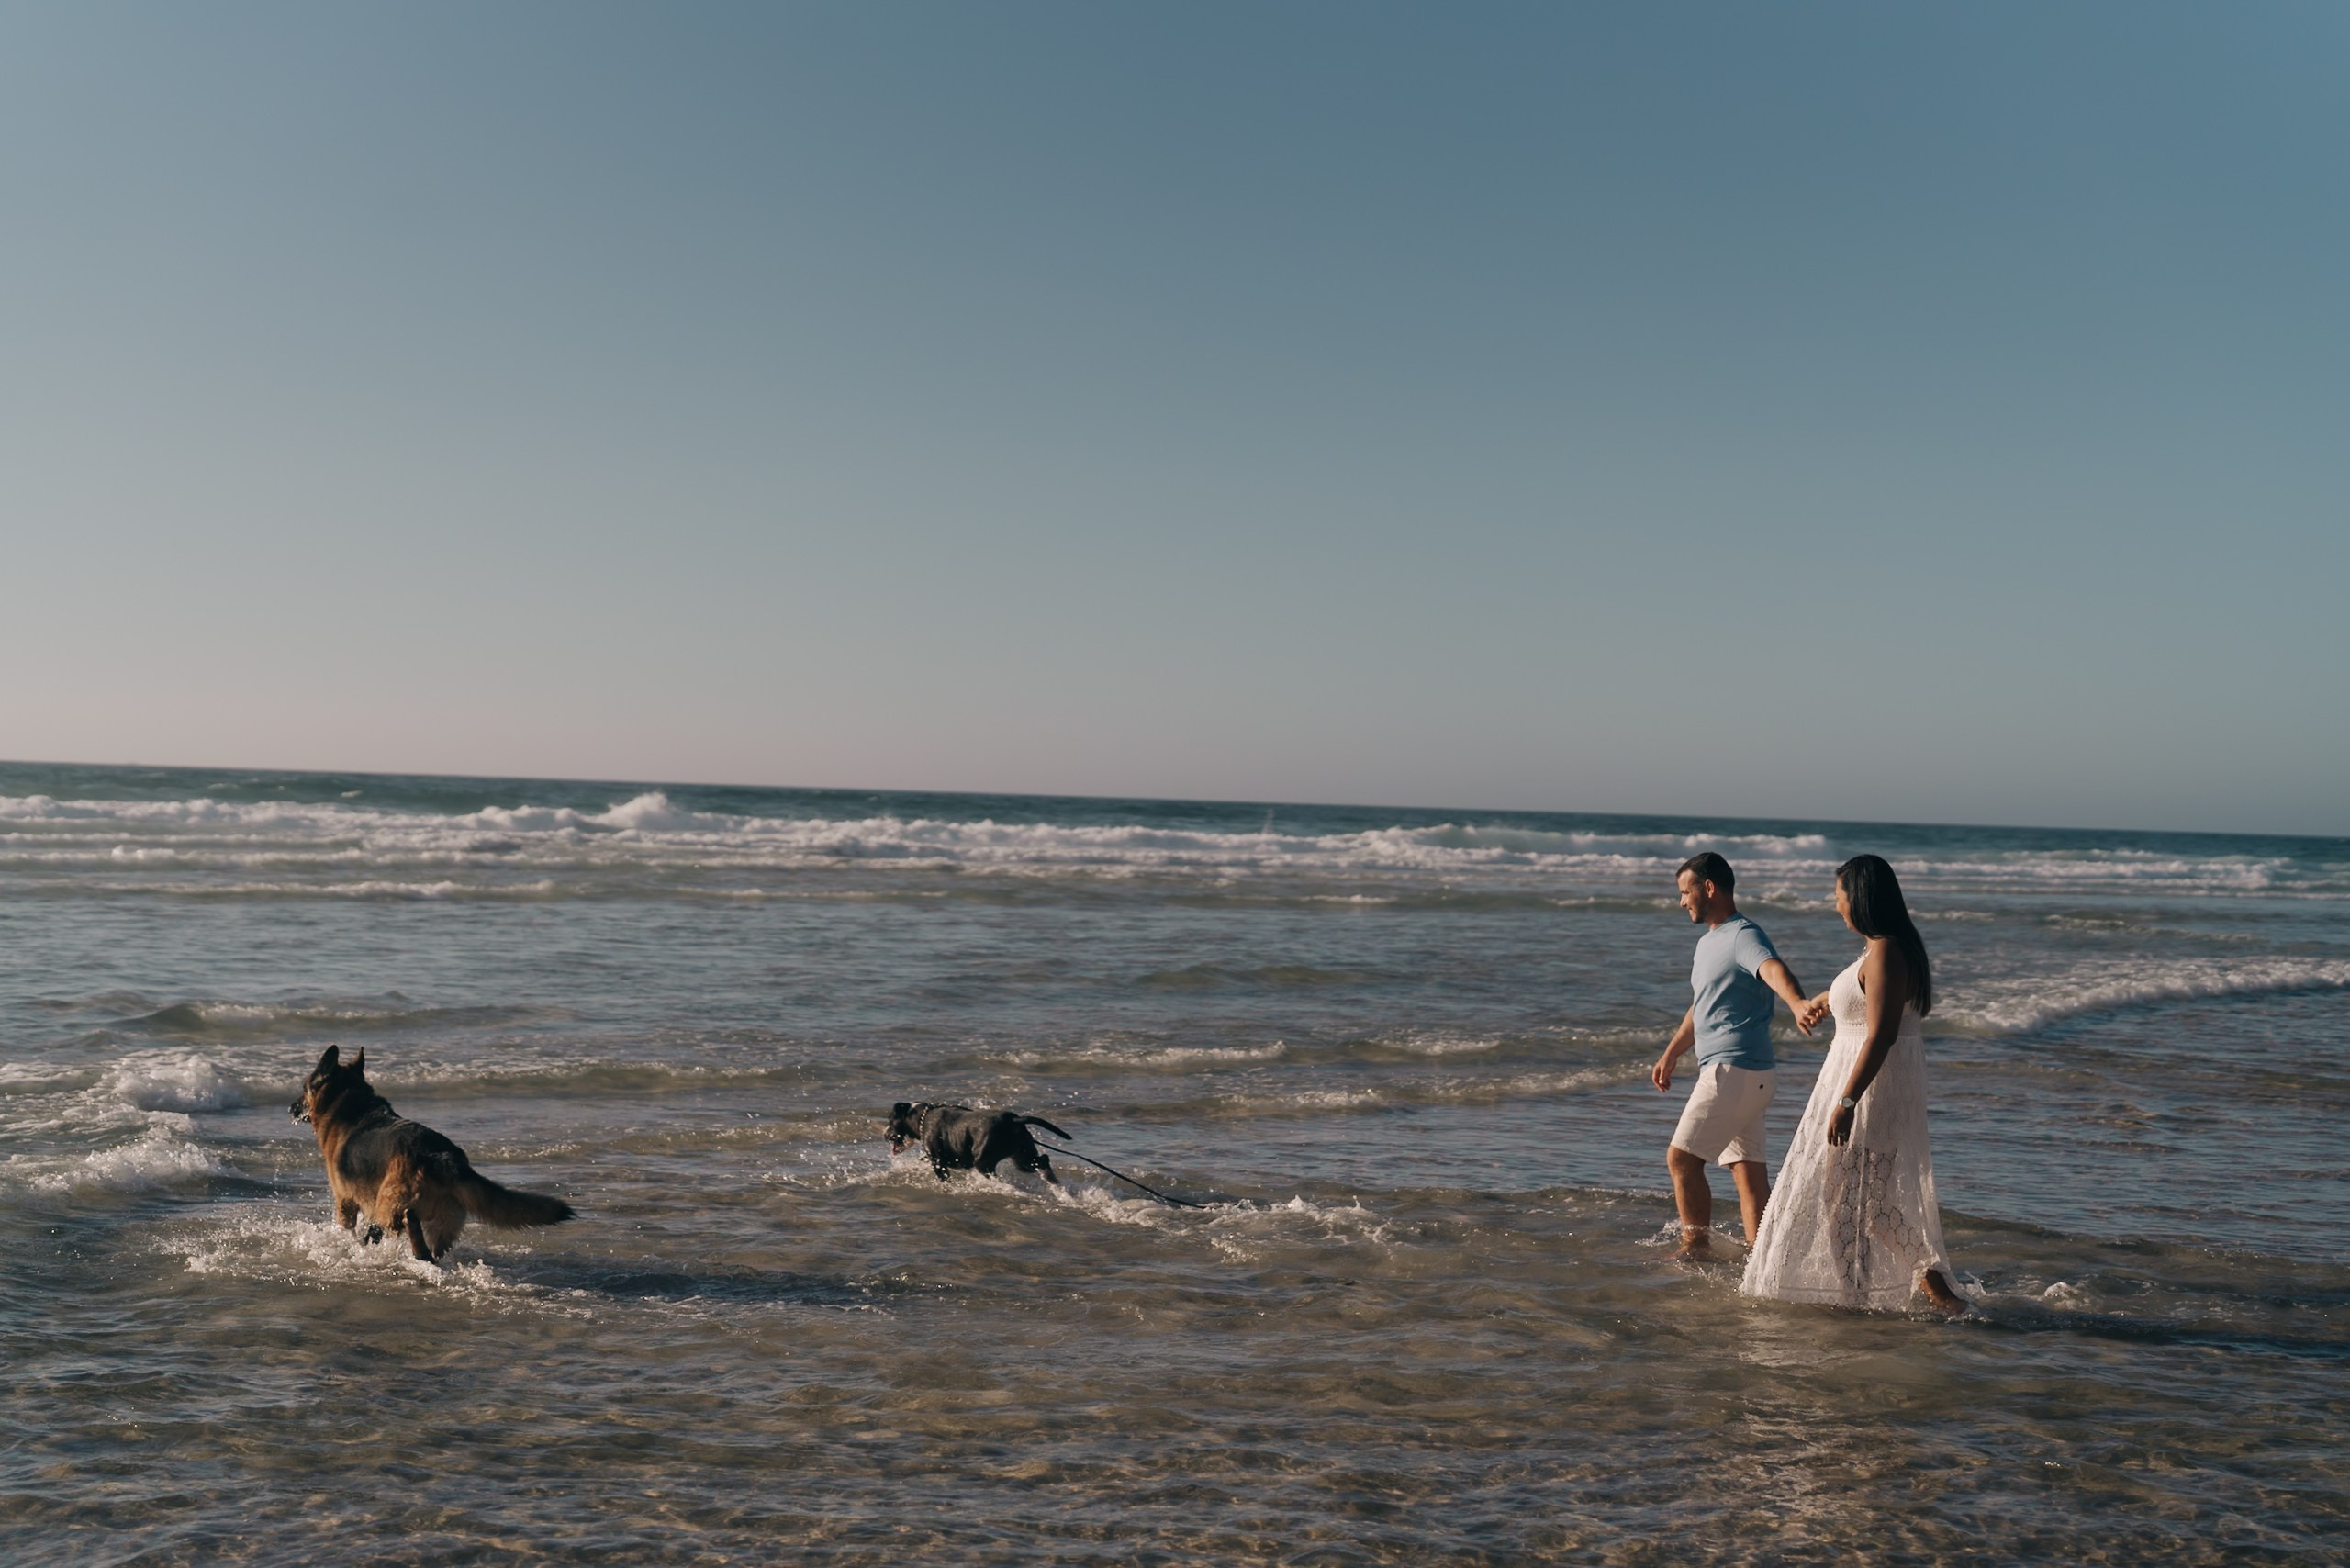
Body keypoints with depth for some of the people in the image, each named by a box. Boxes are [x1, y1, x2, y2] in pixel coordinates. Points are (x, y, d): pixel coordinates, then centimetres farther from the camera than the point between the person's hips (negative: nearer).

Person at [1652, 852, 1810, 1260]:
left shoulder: (1743, 936, -14)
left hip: (1735, 1071, -10)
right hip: (1737, 1072, 10)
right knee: (1749, 1169, 9)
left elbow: (1775, 970, -36)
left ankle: (1696, 1248, 0)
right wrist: (1670, 1055, 35)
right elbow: (1700, 1009, 30)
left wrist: (1799, 1004, -56)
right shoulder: (1709, 942, 18)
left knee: (1682, 1157, -8)